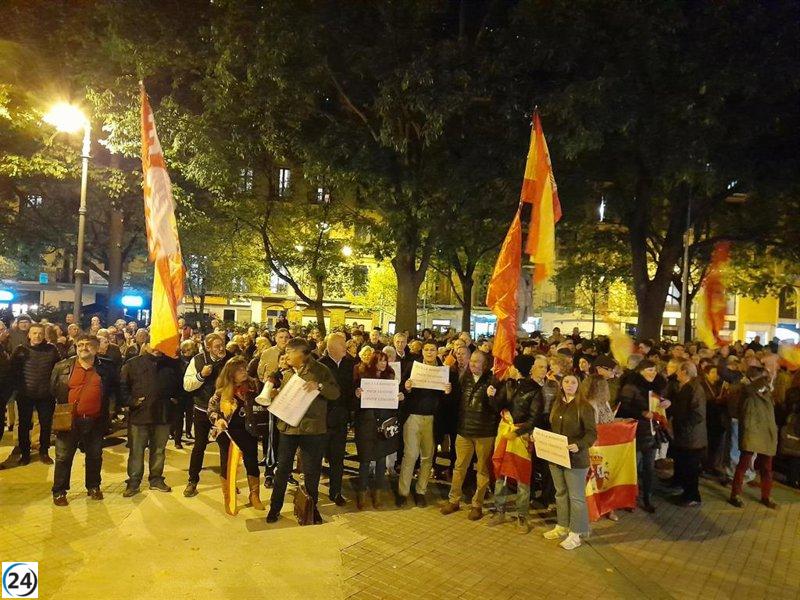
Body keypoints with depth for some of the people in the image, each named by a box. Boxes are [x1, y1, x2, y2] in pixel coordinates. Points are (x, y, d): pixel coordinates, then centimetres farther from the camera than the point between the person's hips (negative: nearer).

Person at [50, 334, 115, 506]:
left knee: (95, 456, 13)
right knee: (63, 457, 7)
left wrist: (109, 411, 5)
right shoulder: (62, 367, -1)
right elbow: (52, 391, 6)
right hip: (68, 421, -1)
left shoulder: (106, 368, 0)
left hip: (95, 422, 1)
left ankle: (93, 487, 30)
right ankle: (59, 492, 22)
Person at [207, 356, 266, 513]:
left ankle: (254, 496, 25)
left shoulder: (252, 385, -3)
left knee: (252, 463, 4)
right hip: (227, 432, -1)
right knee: (226, 465, 6)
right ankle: (228, 500, 25)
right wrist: (217, 419, -18)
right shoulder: (222, 390, -6)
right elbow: (211, 408, 1)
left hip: (248, 430, 1)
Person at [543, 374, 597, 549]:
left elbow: (592, 433, -14)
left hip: (575, 458, -6)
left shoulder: (584, 407, -12)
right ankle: (562, 526, 31)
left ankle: (576, 533, 15)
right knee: (561, 493, 17)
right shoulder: (557, 405, 9)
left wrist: (579, 445, -29)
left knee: (576, 496, 4)